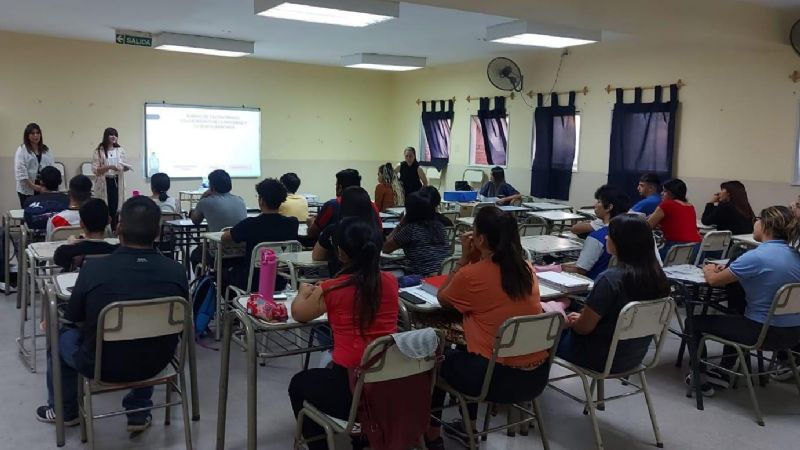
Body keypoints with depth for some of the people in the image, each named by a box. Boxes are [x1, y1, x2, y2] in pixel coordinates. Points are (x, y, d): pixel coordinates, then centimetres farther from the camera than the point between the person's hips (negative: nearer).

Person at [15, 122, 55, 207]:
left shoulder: (46, 150, 13)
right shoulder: (22, 150, -1)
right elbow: (21, 172, -9)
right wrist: (33, 186, -16)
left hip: (44, 189, 3)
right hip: (27, 190, -3)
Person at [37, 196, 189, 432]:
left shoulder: (94, 269, -20)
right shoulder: (176, 271, -15)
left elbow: (72, 319, -1)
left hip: (102, 366, -2)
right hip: (156, 363, 2)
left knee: (61, 333, 26)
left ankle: (65, 410, 44)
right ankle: (140, 411, 35)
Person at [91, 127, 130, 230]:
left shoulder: (120, 150, 8)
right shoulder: (99, 151, -3)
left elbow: (125, 167, 14)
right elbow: (94, 169, -8)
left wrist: (126, 167, -9)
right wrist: (109, 167, -21)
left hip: (117, 182, 3)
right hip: (104, 183, -3)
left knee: (115, 207, 3)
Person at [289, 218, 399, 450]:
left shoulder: (331, 289, -12)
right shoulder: (390, 282, -1)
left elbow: (298, 313, 7)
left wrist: (304, 292, 27)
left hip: (351, 389, -5)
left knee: (299, 384, 28)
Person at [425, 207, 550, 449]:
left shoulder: (471, 275, -16)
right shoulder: (527, 270, 1)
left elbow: (442, 298, 5)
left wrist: (465, 258, 2)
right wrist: (475, 259, 8)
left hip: (498, 378, -6)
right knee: (466, 350, 33)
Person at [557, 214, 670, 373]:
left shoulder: (611, 278, -29)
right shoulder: (657, 276, -7)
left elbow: (584, 328, -19)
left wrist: (570, 322, 3)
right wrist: (582, 317, 12)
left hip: (603, 359, -7)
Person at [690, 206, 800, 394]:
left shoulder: (756, 257, -23)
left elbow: (714, 280, -13)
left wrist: (708, 270, 9)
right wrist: (727, 269, 9)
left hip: (765, 333, -8)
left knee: (695, 322, 9)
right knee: (735, 319, 37)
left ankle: (702, 380, 23)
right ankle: (723, 374, 42)